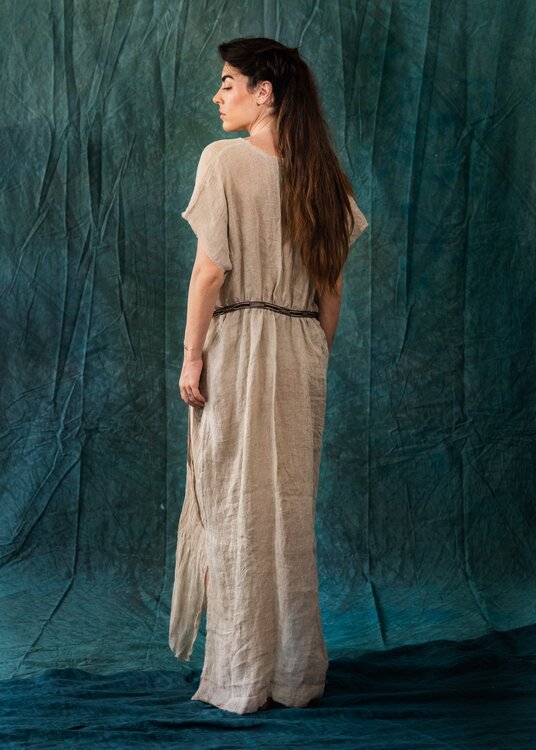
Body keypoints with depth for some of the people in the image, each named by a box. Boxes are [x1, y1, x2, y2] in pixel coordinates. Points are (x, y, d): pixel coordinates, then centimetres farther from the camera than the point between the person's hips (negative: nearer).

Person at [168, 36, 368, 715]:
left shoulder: (224, 159, -9)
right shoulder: (320, 174, 8)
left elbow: (210, 268, -13)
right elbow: (331, 287, 9)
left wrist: (192, 354, -7)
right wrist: (316, 361, 16)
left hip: (236, 346, -5)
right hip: (302, 353, 5)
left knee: (234, 505, 3)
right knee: (291, 506, 12)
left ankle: (239, 677, 11)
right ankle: (296, 671, 22)